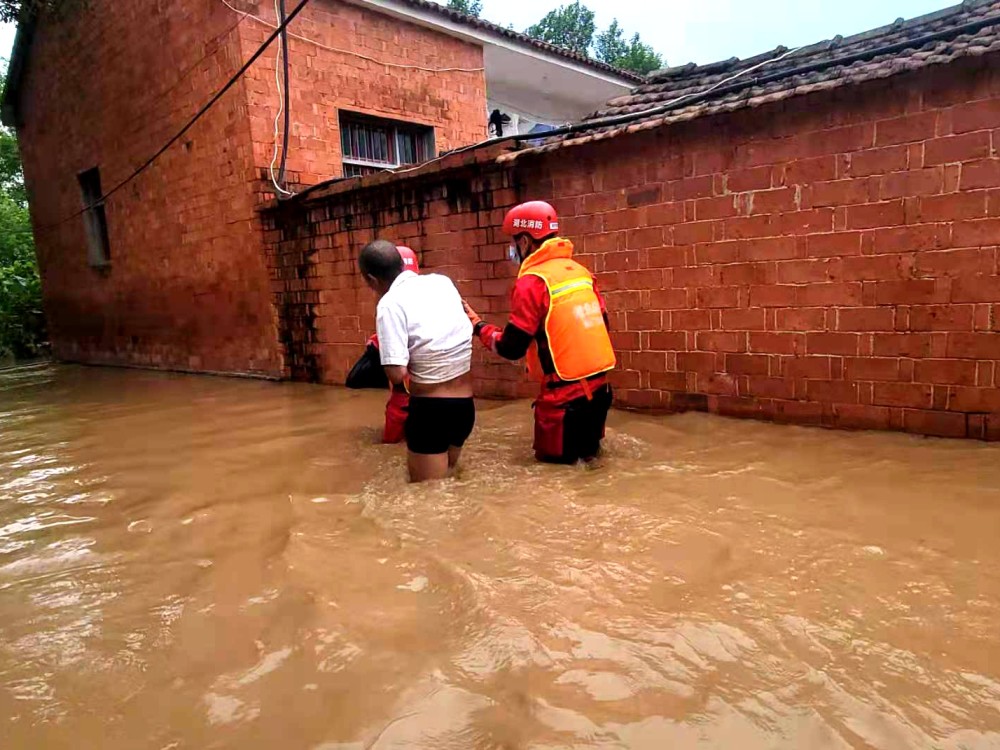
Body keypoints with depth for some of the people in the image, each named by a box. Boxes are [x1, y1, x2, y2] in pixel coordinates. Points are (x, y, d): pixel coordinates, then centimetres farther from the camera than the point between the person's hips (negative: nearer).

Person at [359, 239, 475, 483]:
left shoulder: (390, 303, -15)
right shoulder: (443, 281, 5)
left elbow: (397, 374, -21)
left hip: (431, 410, -7)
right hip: (465, 406, 7)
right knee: (446, 483, 26)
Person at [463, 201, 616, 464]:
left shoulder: (532, 281, -15)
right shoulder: (580, 271, 7)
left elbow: (511, 348, -13)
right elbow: (601, 324, 14)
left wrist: (478, 325, 4)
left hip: (565, 391, -7)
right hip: (598, 384, 7)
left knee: (552, 455, 14)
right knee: (585, 446, 30)